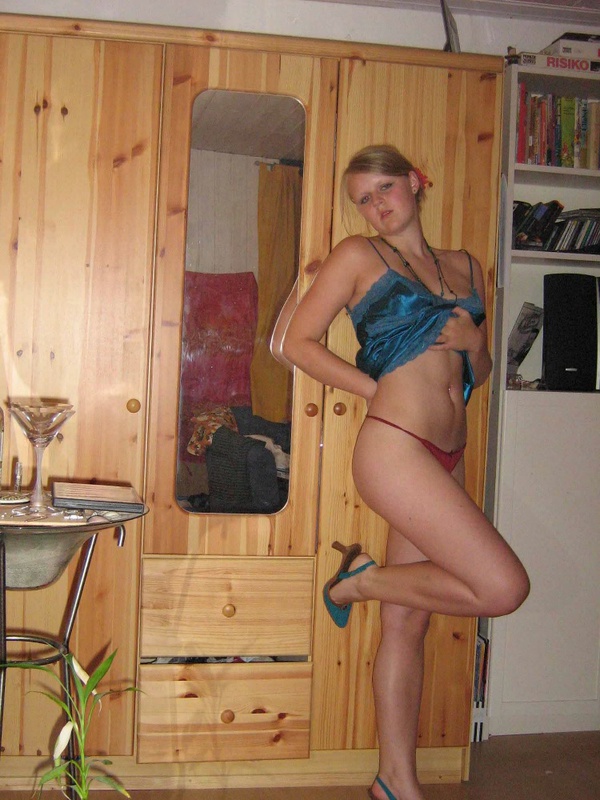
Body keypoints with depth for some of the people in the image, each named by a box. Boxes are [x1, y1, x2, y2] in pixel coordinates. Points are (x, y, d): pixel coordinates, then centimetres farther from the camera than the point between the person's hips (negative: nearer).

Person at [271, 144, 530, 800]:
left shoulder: (466, 268, 18)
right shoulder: (360, 256, 2)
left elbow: (477, 375, 22)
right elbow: (297, 342, -1)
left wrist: (474, 343, 0)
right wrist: (379, 388, -6)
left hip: (445, 458, 6)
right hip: (395, 447, -6)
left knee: (408, 623, 11)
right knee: (503, 587, -14)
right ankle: (361, 580, 6)